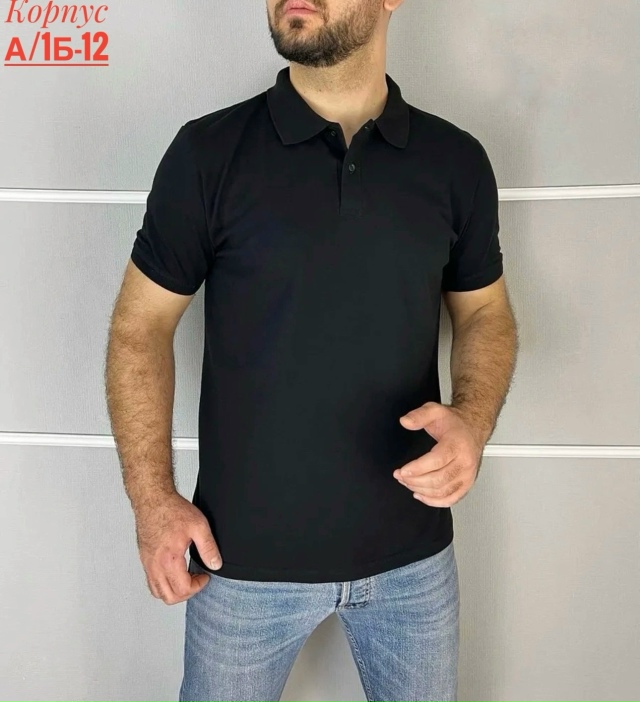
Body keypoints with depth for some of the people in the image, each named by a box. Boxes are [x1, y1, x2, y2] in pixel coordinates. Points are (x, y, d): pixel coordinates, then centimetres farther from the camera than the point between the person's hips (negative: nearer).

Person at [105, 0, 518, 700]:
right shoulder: (207, 152, -8)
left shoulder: (458, 161, -2)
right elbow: (140, 327, -3)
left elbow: (487, 312, 8)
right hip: (243, 553, -1)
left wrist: (474, 421, -11)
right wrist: (152, 499, -9)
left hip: (412, 551, 2)